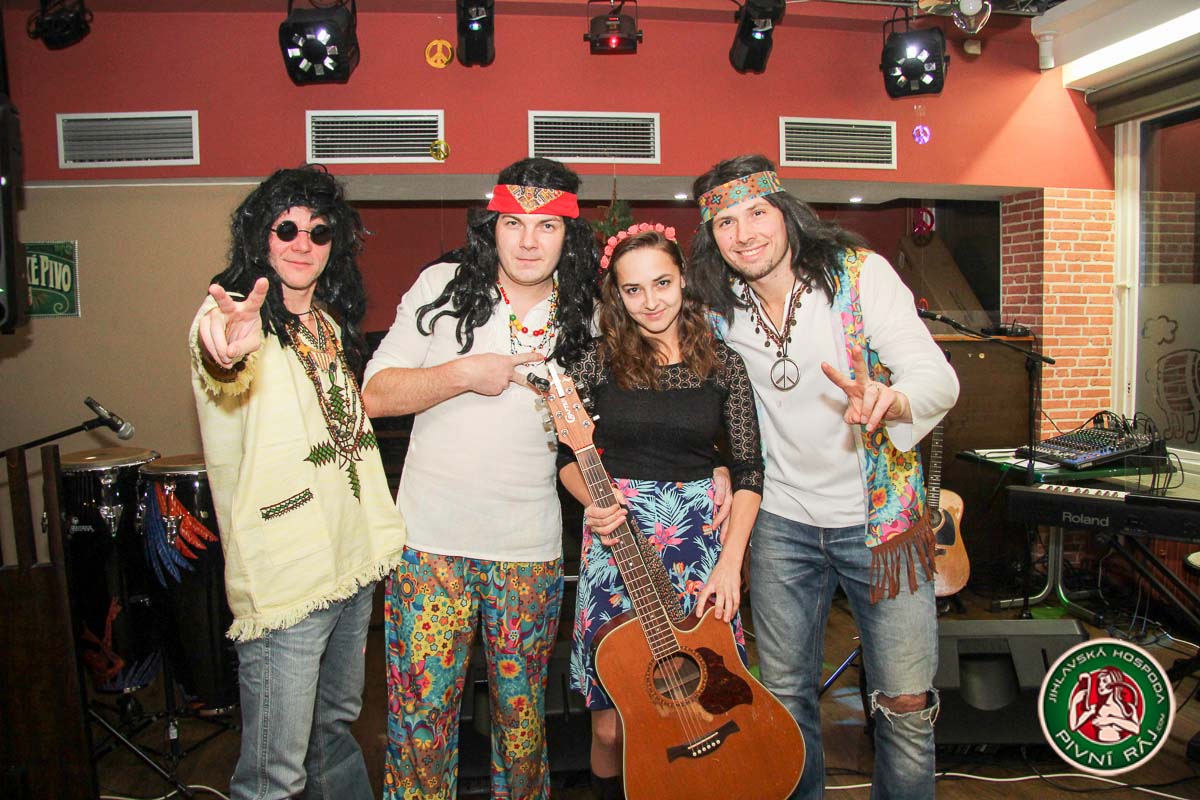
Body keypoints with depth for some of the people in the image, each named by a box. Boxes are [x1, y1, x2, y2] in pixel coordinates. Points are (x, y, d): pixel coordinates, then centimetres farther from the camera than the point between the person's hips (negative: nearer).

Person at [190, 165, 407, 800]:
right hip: (284, 580, -7)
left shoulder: (330, 321, 11)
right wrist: (226, 351, -61)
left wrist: (384, 526, 16)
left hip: (353, 562, 7)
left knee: (335, 724, 24)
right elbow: (224, 375, -37)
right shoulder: (234, 314, -12)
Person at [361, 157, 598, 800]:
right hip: (432, 537, -1)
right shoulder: (444, 287, 0)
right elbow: (375, 394, -5)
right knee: (421, 716, 4)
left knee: (521, 714, 13)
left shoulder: (581, 318, 5)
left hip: (530, 549, 2)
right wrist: (465, 373, -16)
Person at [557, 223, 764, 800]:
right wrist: (595, 503, -14)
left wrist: (730, 562, -5)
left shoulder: (722, 364, 2)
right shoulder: (596, 362, 0)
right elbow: (567, 456, 6)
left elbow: (750, 470, 3)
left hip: (701, 541, 1)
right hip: (615, 541, -1)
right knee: (611, 725, 4)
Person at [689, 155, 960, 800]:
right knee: (785, 696, 14)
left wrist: (889, 402, -43)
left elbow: (938, 376, -22)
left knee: (908, 704, 4)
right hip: (782, 523, 3)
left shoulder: (859, 272, -12)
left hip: (879, 517, -3)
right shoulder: (720, 311, -1)